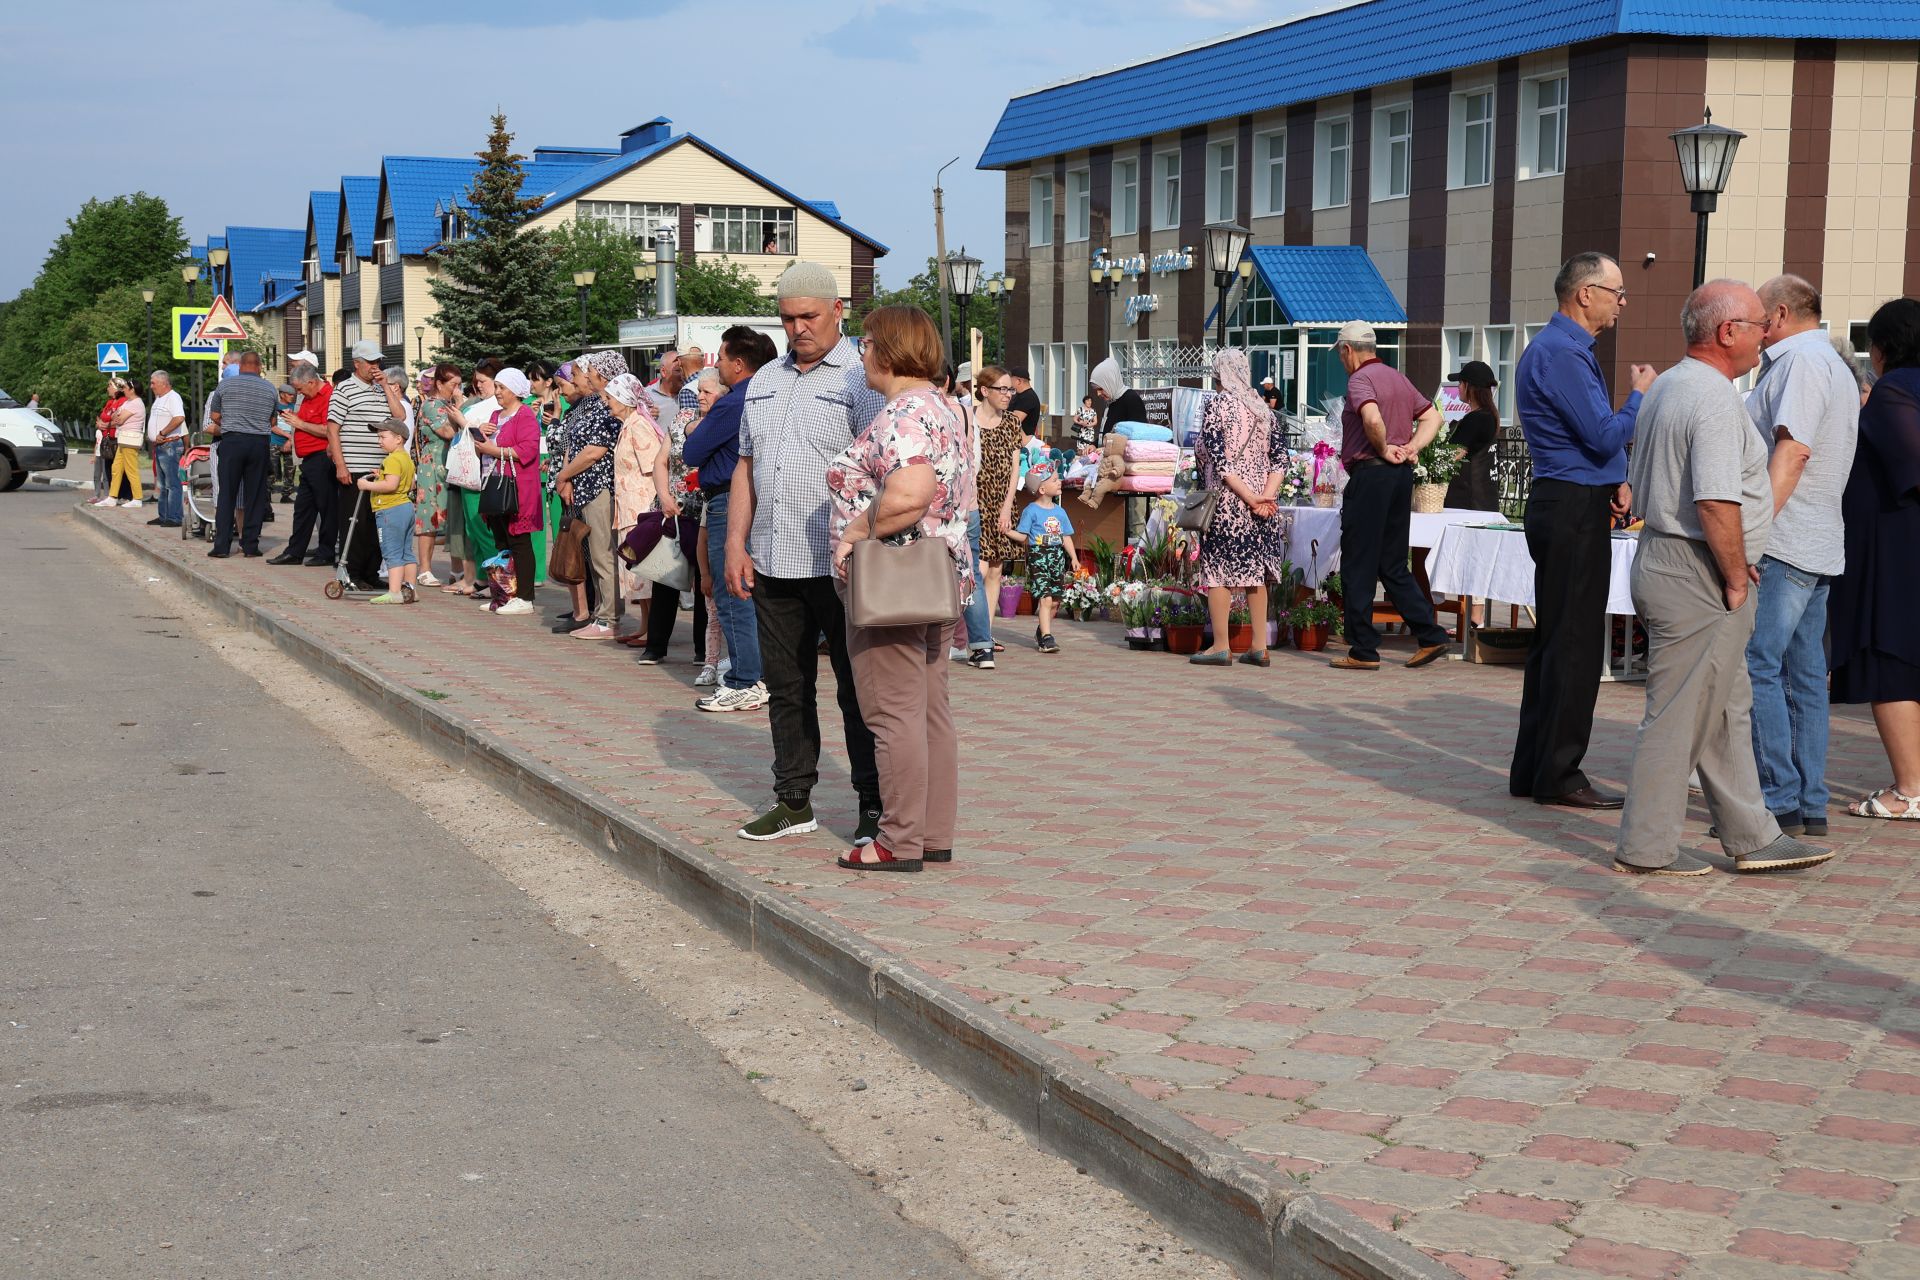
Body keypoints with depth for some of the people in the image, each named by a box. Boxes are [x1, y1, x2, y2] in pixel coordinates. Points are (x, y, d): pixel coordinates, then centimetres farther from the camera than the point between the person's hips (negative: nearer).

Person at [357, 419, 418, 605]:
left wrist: (368, 485, -17)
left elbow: (391, 485, -28)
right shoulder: (407, 459, 15)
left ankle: (394, 592, -12)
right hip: (407, 506, 10)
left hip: (390, 510, -10)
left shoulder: (393, 460, -16)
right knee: (407, 552, 13)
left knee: (392, 554, -9)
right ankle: (409, 590, 17)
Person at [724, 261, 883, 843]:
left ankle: (875, 807, 7)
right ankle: (794, 802, 20)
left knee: (858, 691, 0)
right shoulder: (765, 382, 16)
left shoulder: (863, 378, -5)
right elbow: (746, 467, 18)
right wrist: (736, 544, 9)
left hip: (840, 568, -6)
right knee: (785, 687, 11)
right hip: (772, 565, 6)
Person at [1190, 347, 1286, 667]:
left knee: (1218, 569, 0)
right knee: (1254, 571, 11)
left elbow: (1219, 459, -15)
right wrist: (1266, 496, -8)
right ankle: (1259, 647, 11)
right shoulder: (1263, 407, 10)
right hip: (1262, 500, 6)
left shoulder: (1216, 404, -6)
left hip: (1226, 498, -6)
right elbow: (1280, 457, 3)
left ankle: (1221, 646, -1)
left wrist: (1250, 498, -15)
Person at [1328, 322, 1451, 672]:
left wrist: (1383, 449, -11)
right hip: (1401, 475, 8)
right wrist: (1412, 448, 6)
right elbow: (1432, 417, 19)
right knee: (1392, 564, 15)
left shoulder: (1360, 378, -10)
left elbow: (1373, 419, -27)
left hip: (1370, 473, -8)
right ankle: (1430, 636, 10)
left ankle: (1364, 650, 0)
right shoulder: (1398, 378, 17)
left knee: (1358, 567, -1)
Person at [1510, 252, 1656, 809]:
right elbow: (1606, 435, -20)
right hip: (1573, 510, -11)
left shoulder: (1570, 349, 18)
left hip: (1571, 507, 11)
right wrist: (1640, 394, -4)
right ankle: (1558, 775, -2)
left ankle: (1534, 768, 19)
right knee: (1574, 642, -7)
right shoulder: (1560, 353, -16)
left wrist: (1617, 480, 10)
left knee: (1555, 638, 13)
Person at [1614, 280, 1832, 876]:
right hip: (1698, 579, -11)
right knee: (1680, 714, -2)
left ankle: (1752, 837, 22)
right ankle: (1647, 848, 5)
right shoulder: (1715, 398, -18)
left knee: (1728, 710, 15)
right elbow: (1717, 502, -27)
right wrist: (1736, 578, -15)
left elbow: (1642, 487, 22)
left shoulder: (1665, 387, 15)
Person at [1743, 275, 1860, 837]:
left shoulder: (1801, 359, -9)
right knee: (1803, 675, 9)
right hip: (1817, 547, 10)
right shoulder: (1835, 365, 23)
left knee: (1756, 668, -9)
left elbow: (1792, 451, -19)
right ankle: (1810, 805, 11)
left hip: (1782, 544, -10)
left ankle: (1779, 801, -10)